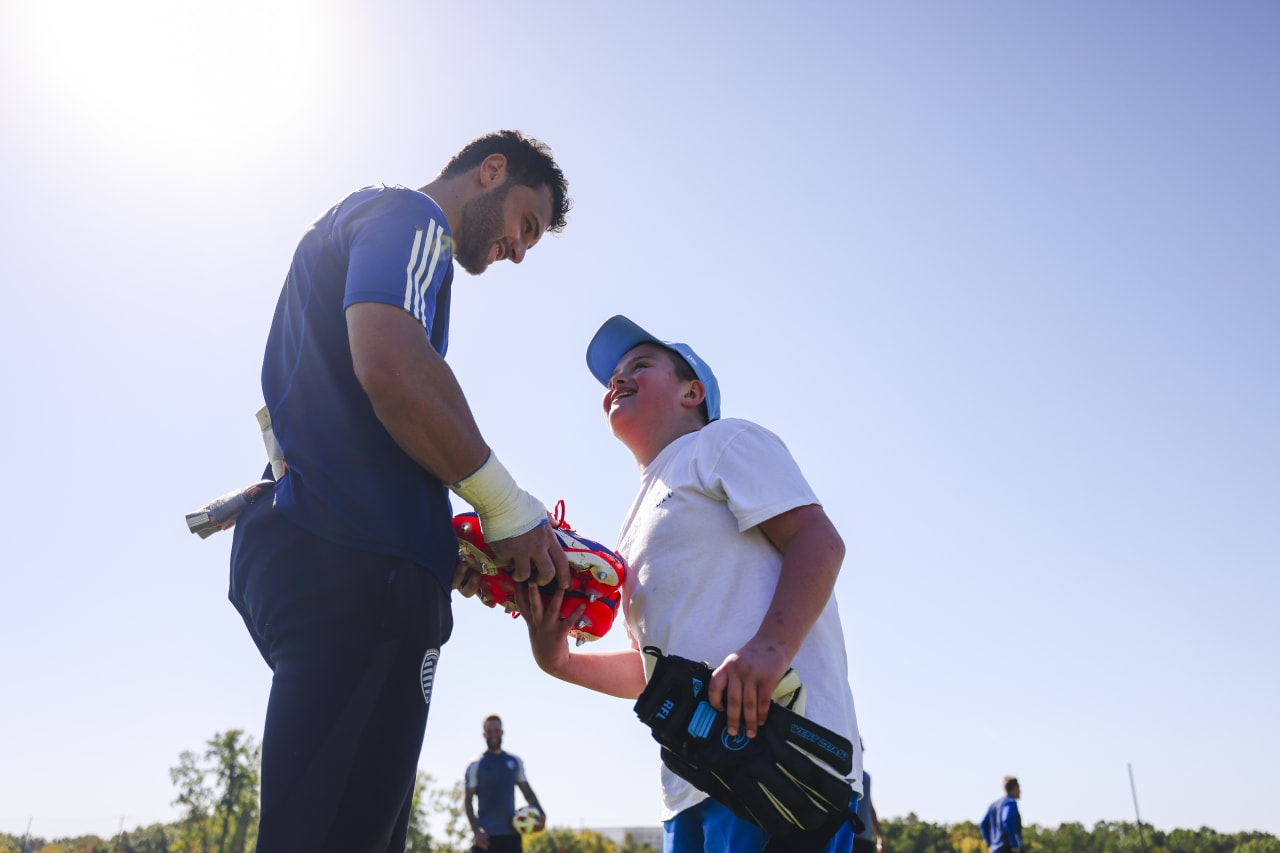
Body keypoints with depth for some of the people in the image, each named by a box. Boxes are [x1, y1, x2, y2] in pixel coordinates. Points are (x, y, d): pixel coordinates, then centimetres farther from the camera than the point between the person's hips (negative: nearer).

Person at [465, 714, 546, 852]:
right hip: (487, 834, -3)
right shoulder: (475, 765, 0)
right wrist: (476, 830, -14)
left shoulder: (515, 762, 11)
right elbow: (469, 801, -2)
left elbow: (527, 791, 15)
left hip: (511, 831, 3)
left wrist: (540, 813, -2)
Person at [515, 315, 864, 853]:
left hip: (774, 743, -8)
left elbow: (818, 540, -10)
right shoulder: (637, 528, 28)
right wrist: (561, 662, 11)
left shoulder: (723, 440, 6)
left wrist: (769, 647, -26)